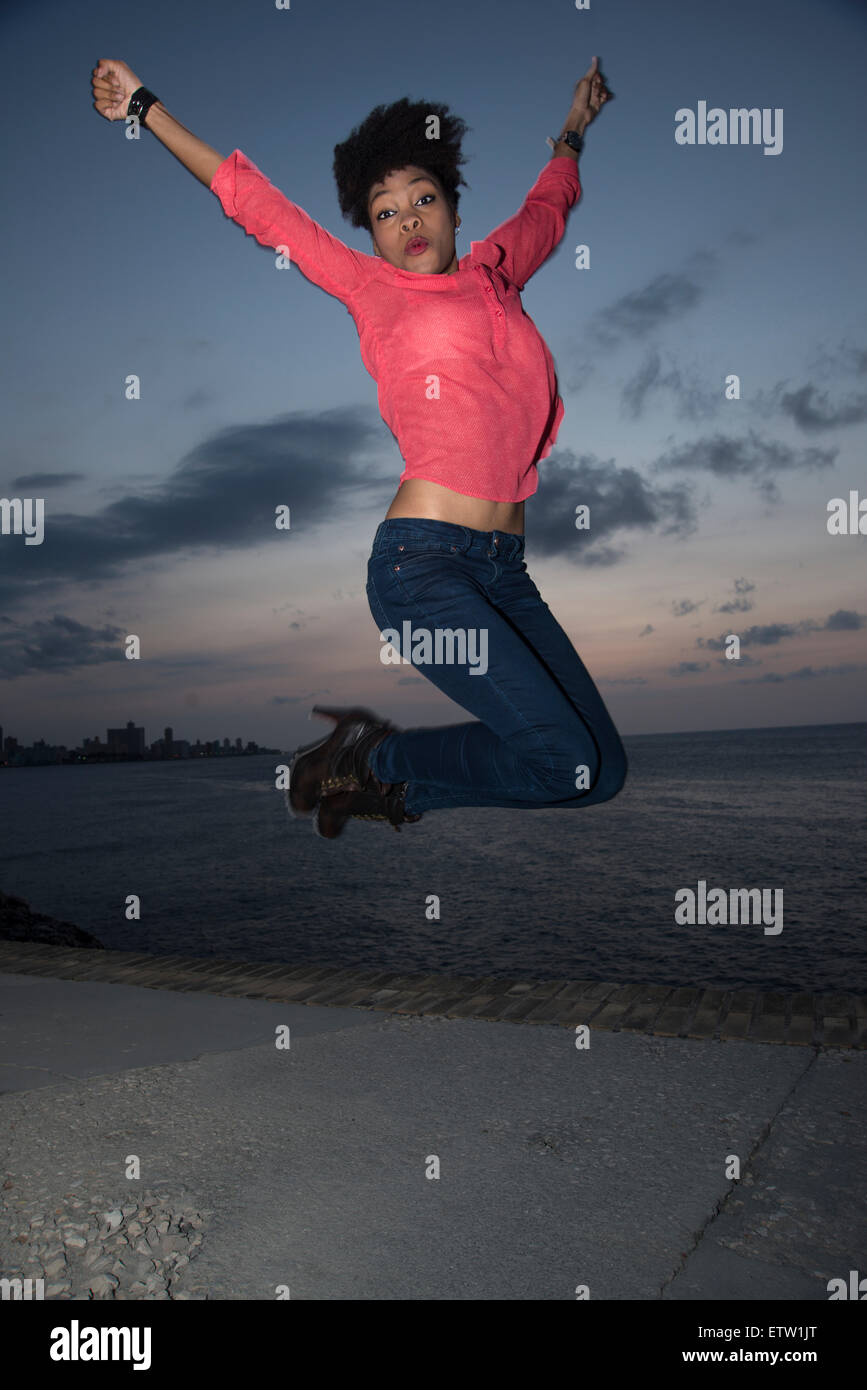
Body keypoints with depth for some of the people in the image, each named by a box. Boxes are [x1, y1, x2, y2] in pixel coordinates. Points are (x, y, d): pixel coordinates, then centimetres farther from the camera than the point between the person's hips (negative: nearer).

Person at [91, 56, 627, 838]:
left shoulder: (495, 268, 20)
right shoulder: (371, 287, 9)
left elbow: (548, 205, 41)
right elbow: (257, 204, 16)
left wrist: (574, 128, 55)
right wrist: (145, 107, 22)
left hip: (504, 569, 6)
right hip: (421, 559, -6)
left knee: (603, 771, 1)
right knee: (564, 759, -17)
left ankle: (382, 772, 9)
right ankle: (374, 758, 4)